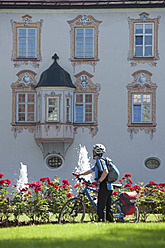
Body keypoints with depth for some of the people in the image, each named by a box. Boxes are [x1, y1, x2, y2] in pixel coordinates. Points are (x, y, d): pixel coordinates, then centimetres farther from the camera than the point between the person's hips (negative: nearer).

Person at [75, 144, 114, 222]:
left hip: (104, 187, -10)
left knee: (101, 207, -9)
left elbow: (105, 172, -24)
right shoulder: (99, 161, 21)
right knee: (108, 207, 11)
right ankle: (110, 221, 12)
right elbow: (90, 171, 27)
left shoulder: (100, 160, -11)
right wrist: (80, 174, 20)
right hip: (108, 187, 10)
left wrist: (98, 181, -19)